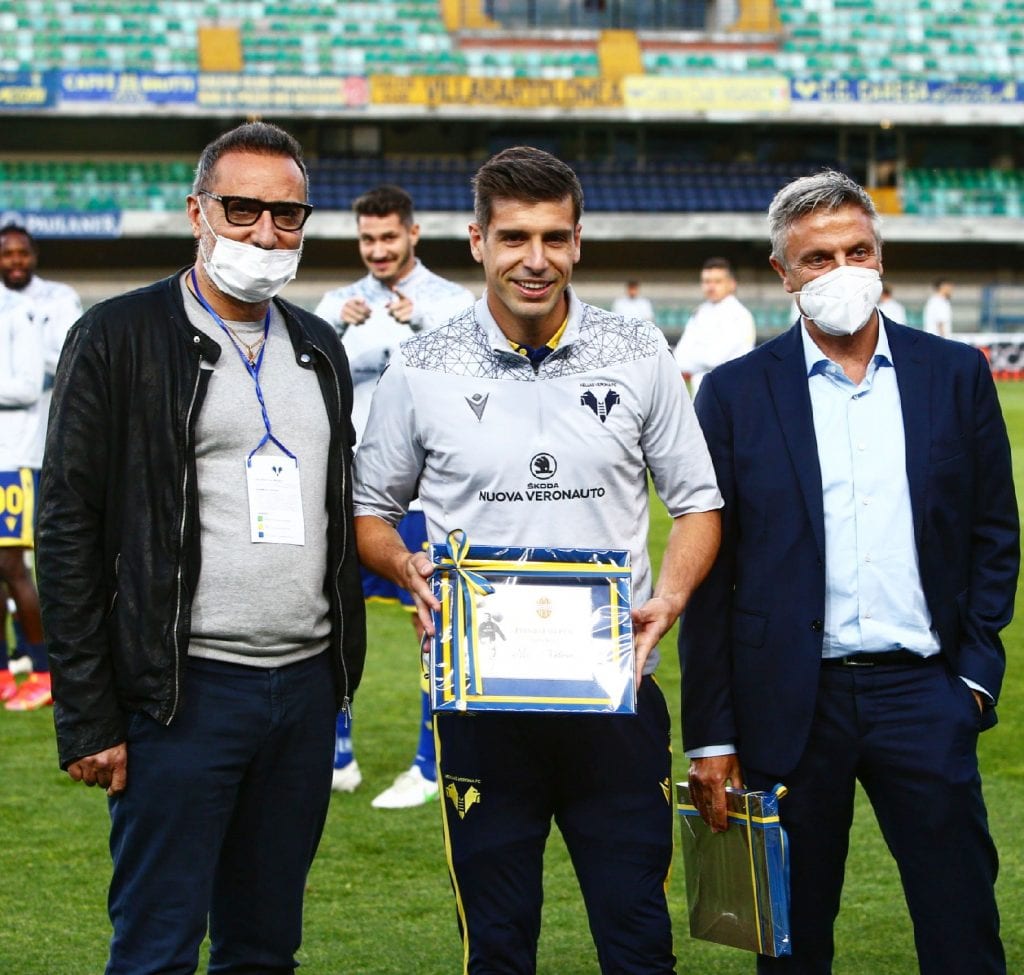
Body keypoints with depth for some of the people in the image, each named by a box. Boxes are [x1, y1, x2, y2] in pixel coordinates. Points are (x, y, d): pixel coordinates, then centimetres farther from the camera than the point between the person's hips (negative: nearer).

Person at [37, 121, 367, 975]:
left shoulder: (320, 350, 14)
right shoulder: (119, 338, -4)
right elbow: (69, 532, -7)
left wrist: (341, 671, 13)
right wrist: (87, 719, -11)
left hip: (306, 687, 6)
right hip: (186, 691, -6)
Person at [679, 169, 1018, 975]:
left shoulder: (956, 375, 5)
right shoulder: (736, 393, 1)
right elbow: (708, 574, 1)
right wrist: (711, 736, -2)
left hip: (923, 694, 1)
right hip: (791, 704, -1)